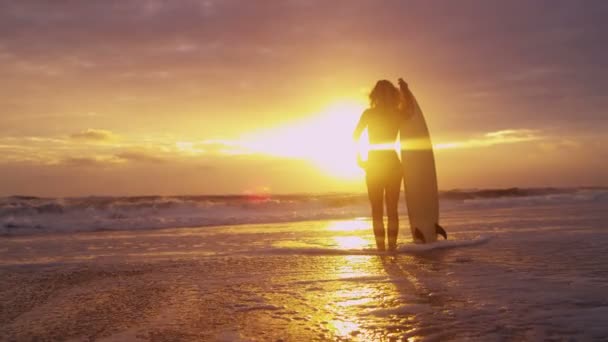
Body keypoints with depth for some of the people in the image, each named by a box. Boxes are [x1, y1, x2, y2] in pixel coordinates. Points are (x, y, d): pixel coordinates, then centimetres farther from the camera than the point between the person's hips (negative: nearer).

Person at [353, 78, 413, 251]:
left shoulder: (369, 113, -5)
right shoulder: (399, 114, 0)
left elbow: (356, 135, -7)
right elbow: (409, 109, 21)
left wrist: (358, 158, 2)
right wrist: (404, 89, 27)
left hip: (374, 166, -2)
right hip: (392, 164, 2)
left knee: (377, 210, 3)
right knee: (392, 209, 7)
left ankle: (381, 246, -2)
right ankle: (392, 245, 2)